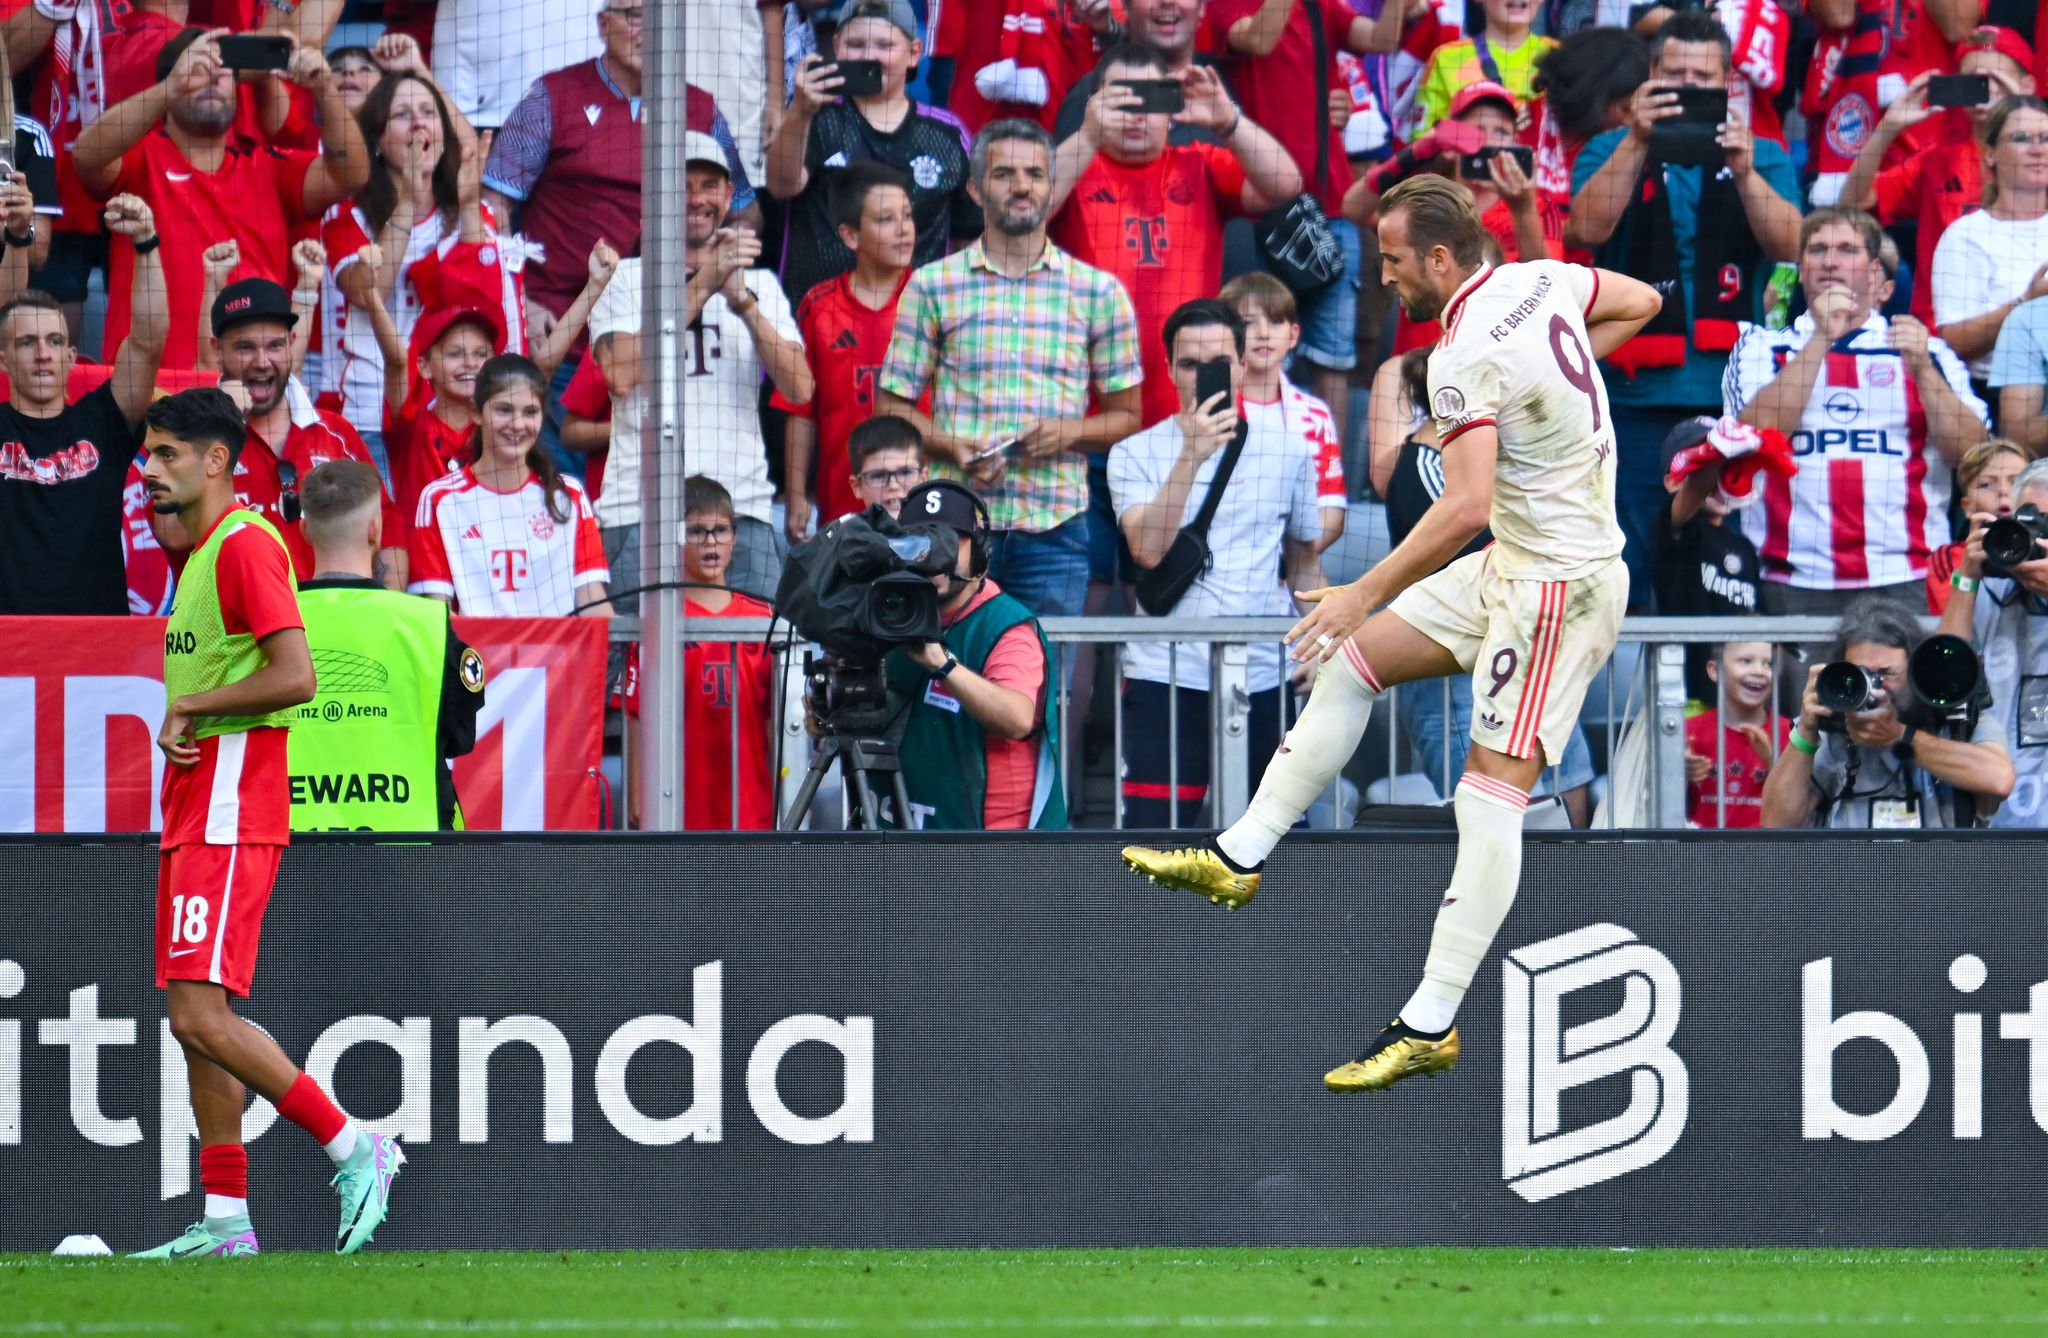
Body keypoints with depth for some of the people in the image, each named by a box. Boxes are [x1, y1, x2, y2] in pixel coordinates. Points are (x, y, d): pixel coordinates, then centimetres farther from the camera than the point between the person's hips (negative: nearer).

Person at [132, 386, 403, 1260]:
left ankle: (353, 1148, -9)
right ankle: (225, 1221, 9)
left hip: (231, 817, -10)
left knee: (200, 1013, -16)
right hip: (195, 816, 10)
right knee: (194, 1017, 8)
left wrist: (189, 708, -14)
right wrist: (181, 728, 10)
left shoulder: (246, 544, -13)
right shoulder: (200, 555, 19)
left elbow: (295, 676, -22)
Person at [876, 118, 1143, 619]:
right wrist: (951, 448, -10)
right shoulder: (932, 286, 8)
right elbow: (892, 405, 9)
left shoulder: (1099, 292, 9)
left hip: (1054, 526, 1)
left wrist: (1070, 432, -8)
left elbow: (1126, 415, 14)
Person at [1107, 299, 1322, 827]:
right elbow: (1149, 549, -13)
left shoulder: (1288, 450, 9)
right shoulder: (1136, 454, 3)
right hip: (1165, 679, -2)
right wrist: (1192, 456, -19)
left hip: (1265, 681, 2)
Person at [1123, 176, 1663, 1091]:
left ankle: (1431, 1024, -13)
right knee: (1354, 662, 12)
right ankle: (1238, 858, 16)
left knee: (1492, 791, -11)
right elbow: (1642, 302, 21)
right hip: (1516, 567, 11)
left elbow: (1467, 507, -32)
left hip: (1556, 586, -11)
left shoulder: (1466, 358, -24)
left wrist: (1366, 593, -24)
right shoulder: (1540, 280, 3)